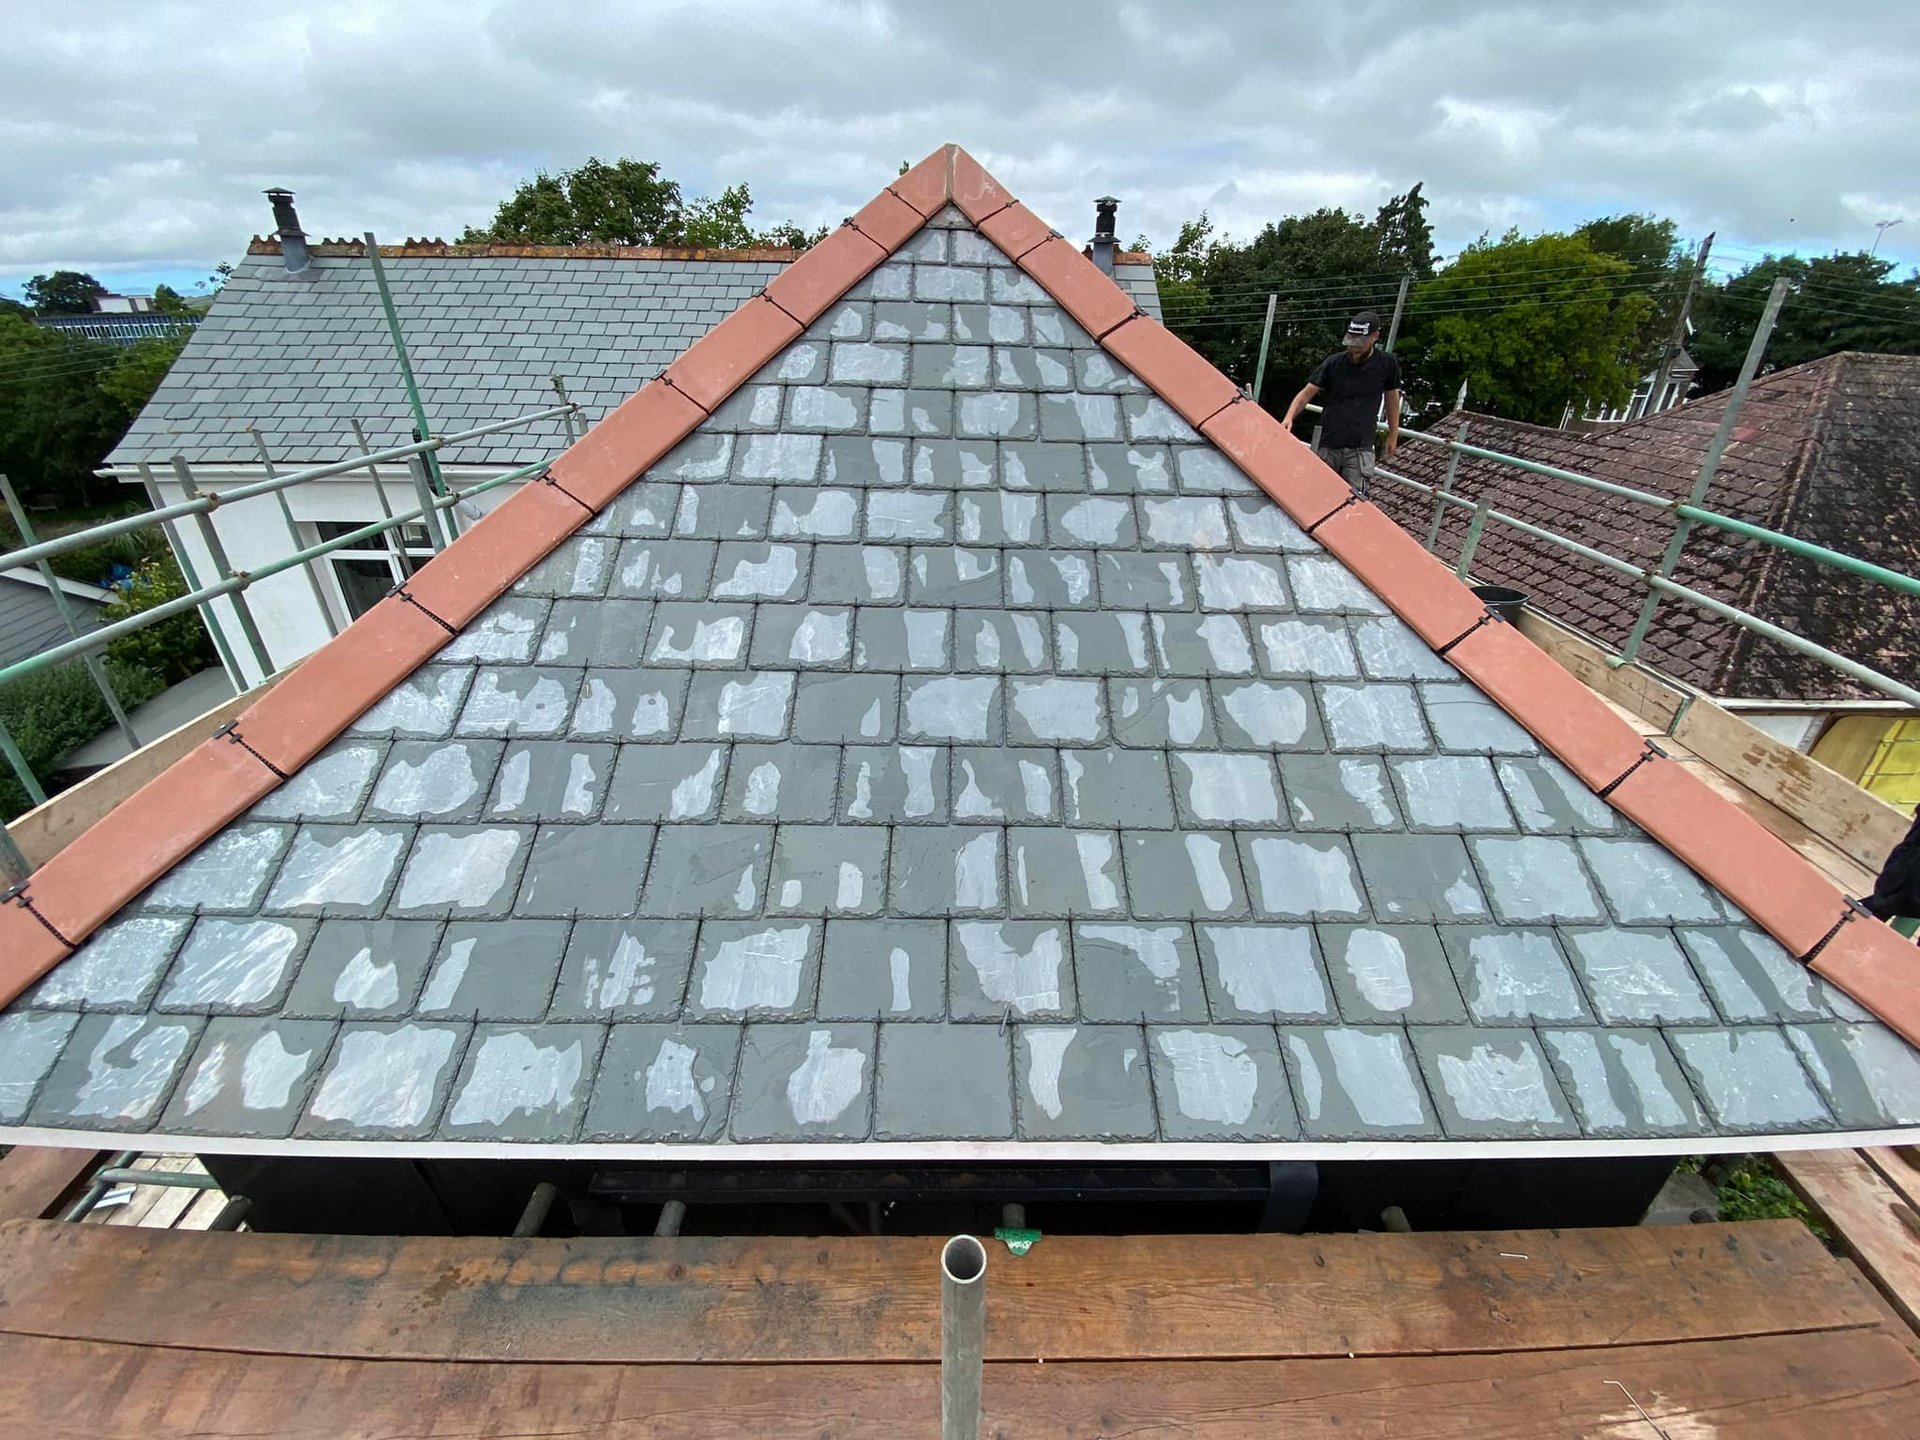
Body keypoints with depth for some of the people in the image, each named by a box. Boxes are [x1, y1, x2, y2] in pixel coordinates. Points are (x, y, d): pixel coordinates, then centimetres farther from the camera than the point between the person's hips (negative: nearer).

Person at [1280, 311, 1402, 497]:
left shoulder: (1386, 363, 2)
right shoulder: (1333, 363, -2)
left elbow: (1391, 396, 15)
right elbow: (1306, 393, -2)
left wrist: (1393, 435, 20)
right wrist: (1289, 419, -20)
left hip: (1360, 448, 0)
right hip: (1327, 445, 0)